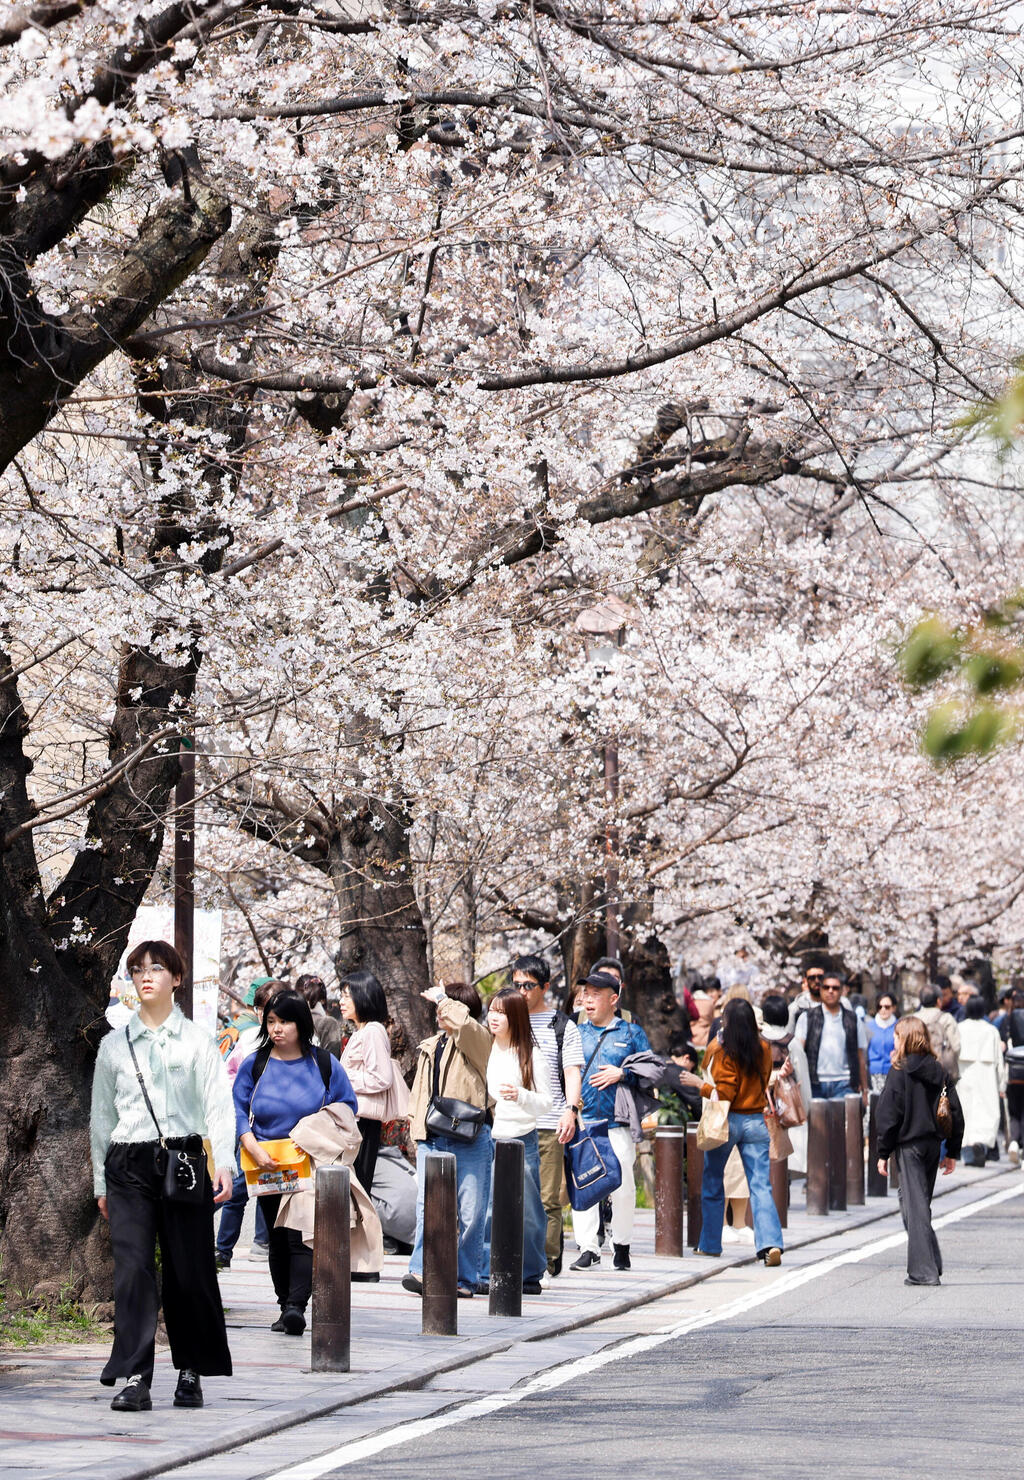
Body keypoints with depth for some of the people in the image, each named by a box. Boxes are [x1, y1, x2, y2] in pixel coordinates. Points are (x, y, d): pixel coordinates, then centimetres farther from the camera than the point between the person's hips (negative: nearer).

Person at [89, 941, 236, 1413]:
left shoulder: (197, 1042, 7)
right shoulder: (114, 1045, 12)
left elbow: (218, 1104, 0)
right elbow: (101, 1114, 16)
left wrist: (224, 1162, -14)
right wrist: (101, 1183, 13)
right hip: (129, 1165, 1)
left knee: (189, 1271, 0)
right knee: (133, 1268, -10)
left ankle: (191, 1373, 14)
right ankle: (136, 1380, -13)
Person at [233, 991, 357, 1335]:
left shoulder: (324, 1064, 1)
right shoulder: (255, 1064, 4)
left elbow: (347, 1107, 7)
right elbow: (237, 1110, 4)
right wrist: (253, 1148, -12)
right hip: (268, 1168, 3)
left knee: (302, 1236, -15)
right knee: (278, 1239, 9)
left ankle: (297, 1306, -20)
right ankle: (286, 1306, 19)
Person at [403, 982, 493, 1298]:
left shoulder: (477, 1040, -1)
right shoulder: (429, 1047, 21)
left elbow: (461, 1021, -23)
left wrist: (441, 998, -7)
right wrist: (415, 1123, 16)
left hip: (468, 1138, -5)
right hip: (430, 1138, 5)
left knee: (471, 1210, -2)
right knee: (427, 1204, -8)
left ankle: (465, 1278, 5)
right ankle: (422, 1270, -13)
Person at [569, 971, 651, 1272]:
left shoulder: (631, 1033, 8)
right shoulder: (576, 1033, 15)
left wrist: (622, 1074, -10)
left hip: (618, 1124, -2)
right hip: (582, 1121, 2)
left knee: (622, 1187, -2)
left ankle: (622, 1244, 17)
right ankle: (588, 1247, -1)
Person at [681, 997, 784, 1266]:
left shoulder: (724, 1051, -12)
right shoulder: (764, 1050, 3)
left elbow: (724, 1093, -15)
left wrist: (699, 1084, -6)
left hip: (726, 1121, -4)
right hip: (756, 1120, 4)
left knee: (713, 1183, 14)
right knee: (760, 1186, -2)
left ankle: (710, 1244, 22)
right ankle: (771, 1242, -19)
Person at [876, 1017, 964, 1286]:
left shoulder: (899, 1072, -10)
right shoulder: (939, 1072, 6)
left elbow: (889, 1115, -11)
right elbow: (955, 1113, 8)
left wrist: (883, 1153, -5)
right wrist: (952, 1151, 15)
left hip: (909, 1145, -6)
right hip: (933, 1144, 6)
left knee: (914, 1205, -4)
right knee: (921, 1204, 17)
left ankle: (923, 1271, -8)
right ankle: (931, 1266, 17)